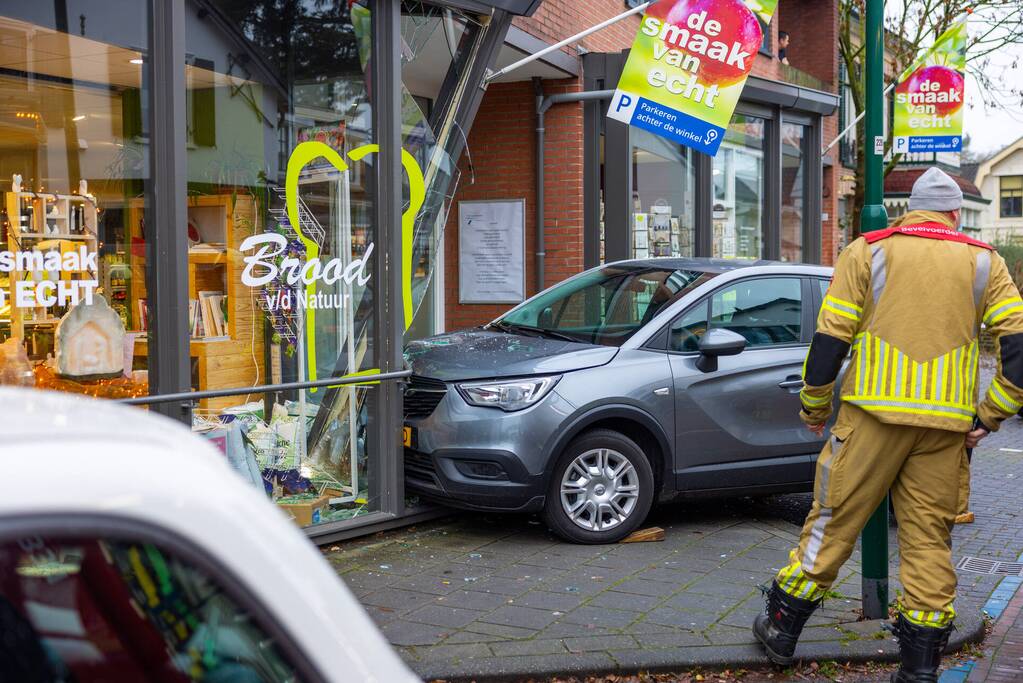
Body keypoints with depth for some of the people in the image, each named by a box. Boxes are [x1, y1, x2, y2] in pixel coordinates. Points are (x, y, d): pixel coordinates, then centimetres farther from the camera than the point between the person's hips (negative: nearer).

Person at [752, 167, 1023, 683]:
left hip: (874, 412, -1)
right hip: (946, 426, 2)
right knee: (929, 536, 9)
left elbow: (829, 336, -1)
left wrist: (813, 407, 10)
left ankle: (782, 628, 17)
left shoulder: (868, 251, 5)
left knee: (834, 520, 7)